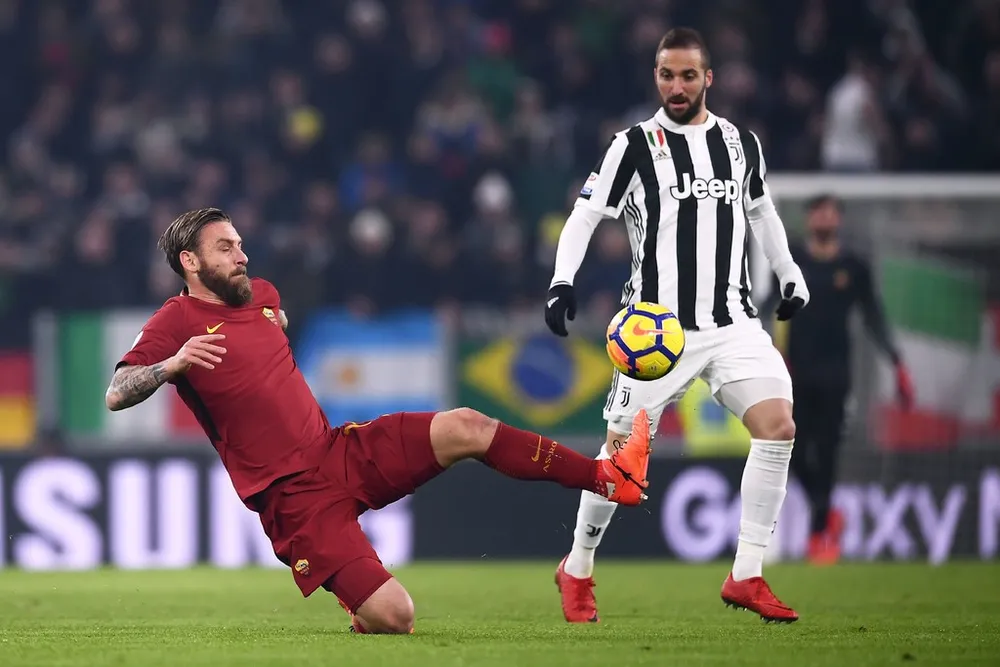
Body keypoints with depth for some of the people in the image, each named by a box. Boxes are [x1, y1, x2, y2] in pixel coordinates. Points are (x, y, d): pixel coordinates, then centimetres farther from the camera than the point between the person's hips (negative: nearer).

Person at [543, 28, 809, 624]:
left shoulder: (741, 143, 10)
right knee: (623, 447, -2)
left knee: (779, 425, -16)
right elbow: (585, 214, -3)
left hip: (733, 322, 3)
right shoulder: (635, 145, -1)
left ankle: (746, 577, -9)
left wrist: (791, 276, 21)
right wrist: (563, 281, -16)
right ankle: (578, 570, 22)